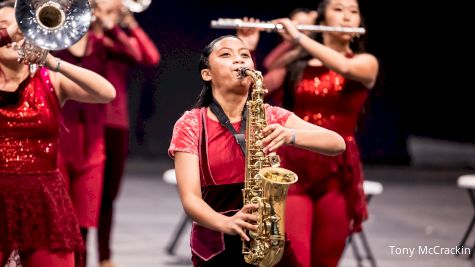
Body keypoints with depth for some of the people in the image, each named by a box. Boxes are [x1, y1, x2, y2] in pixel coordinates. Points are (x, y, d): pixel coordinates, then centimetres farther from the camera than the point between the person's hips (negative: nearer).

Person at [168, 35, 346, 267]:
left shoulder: (271, 117, 6)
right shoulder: (190, 125, -1)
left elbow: (337, 144, -2)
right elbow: (190, 198, -8)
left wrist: (291, 136, -19)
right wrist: (226, 223, -26)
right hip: (214, 248, -1)